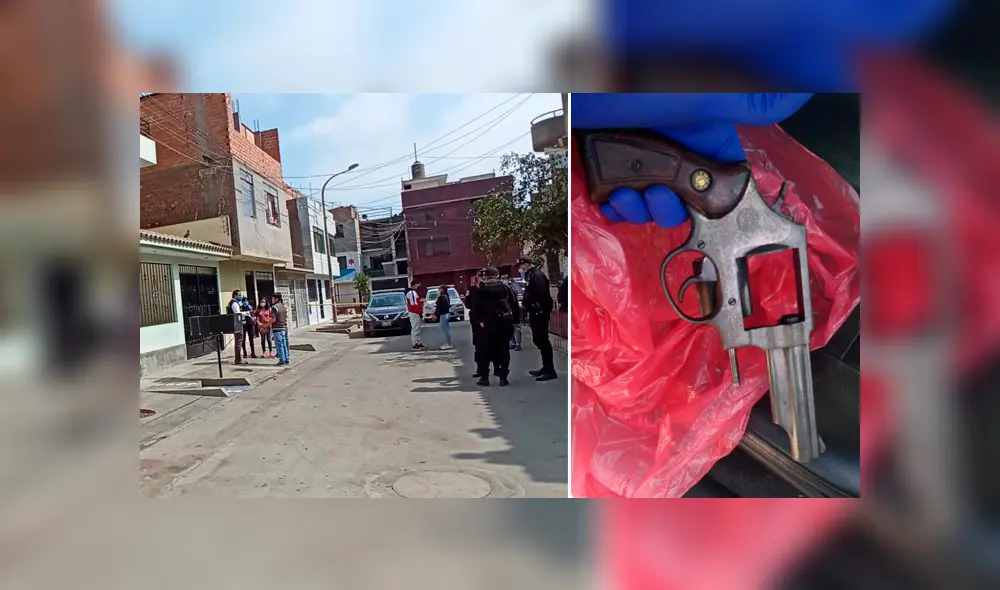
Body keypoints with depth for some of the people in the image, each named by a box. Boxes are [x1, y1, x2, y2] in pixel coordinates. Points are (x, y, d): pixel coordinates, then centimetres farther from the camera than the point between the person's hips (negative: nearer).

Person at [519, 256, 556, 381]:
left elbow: (543, 295, -24)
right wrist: (531, 312, 15)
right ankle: (546, 367, 25)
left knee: (543, 340, -7)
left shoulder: (537, 275, -16)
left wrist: (542, 310, -24)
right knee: (539, 340, 15)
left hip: (540, 313, -10)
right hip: (536, 313, 10)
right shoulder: (531, 275, 15)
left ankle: (550, 370, -2)